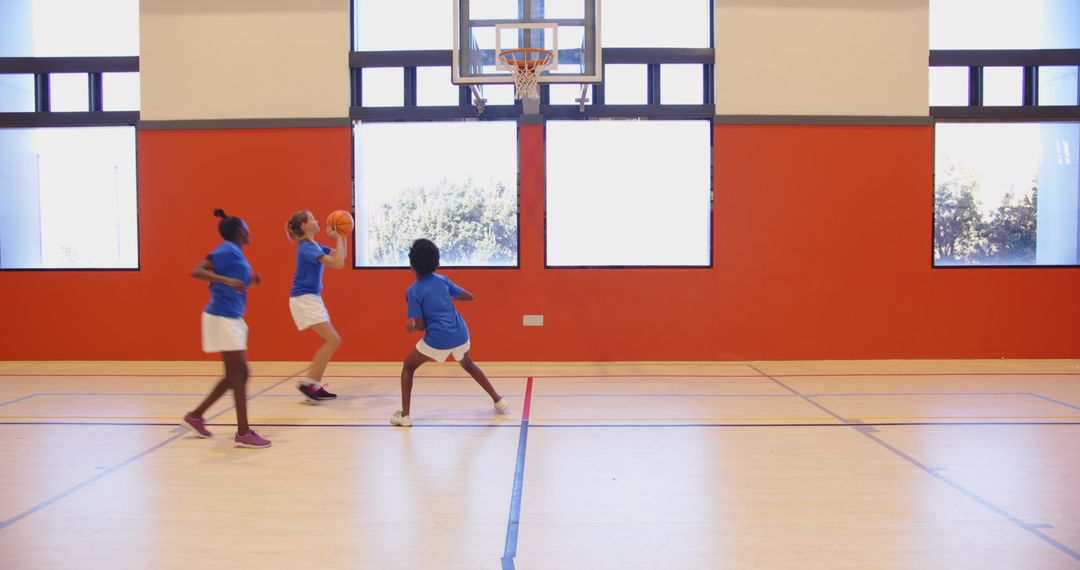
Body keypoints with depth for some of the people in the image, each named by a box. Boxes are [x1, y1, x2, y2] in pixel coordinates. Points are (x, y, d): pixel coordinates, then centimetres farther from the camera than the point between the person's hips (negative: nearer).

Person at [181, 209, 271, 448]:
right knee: (239, 373, -8)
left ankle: (195, 416, 24)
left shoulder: (235, 253, 15)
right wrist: (227, 280, -33)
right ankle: (243, 433, -3)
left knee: (235, 375, 13)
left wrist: (249, 281, 12)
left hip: (232, 318, 10)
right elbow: (196, 271, -23)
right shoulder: (226, 250, -12)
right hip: (222, 318, -10)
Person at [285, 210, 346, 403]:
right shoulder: (307, 247, -17)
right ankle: (307, 383, -10)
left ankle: (315, 386, 11)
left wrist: (342, 236, 5)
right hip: (304, 299, -10)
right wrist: (338, 238, -15)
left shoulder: (315, 246, 13)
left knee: (329, 342, 10)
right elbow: (338, 263, -24)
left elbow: (340, 256, 17)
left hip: (311, 299, 10)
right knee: (333, 340, -13)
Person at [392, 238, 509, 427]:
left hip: (437, 339, -5)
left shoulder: (413, 291, -6)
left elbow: (420, 326, -9)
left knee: (408, 368, 17)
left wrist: (411, 326, 13)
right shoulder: (442, 280, 6)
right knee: (468, 364, 33)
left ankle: (404, 415, 10)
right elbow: (470, 297, 15)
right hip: (460, 334, 5)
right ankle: (498, 400, 32)